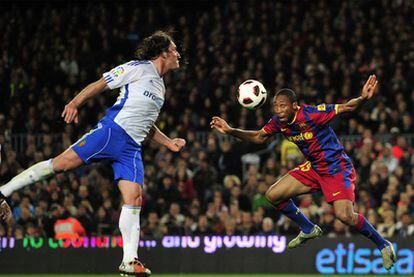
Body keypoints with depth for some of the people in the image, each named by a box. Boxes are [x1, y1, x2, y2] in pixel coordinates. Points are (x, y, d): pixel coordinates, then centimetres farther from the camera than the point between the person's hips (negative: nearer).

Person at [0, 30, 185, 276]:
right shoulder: (140, 68, 2)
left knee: (134, 198, -8)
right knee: (63, 163, -18)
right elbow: (101, 84, -4)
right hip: (112, 131, -7)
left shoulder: (160, 86, 27)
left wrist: (169, 142, 25)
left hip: (132, 147, 7)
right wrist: (75, 103, -17)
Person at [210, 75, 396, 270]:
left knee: (345, 216, -24)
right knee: (273, 195, 2)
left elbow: (347, 107, -25)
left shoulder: (311, 114, -25)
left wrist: (363, 98, -46)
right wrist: (230, 131, 3)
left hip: (337, 167, -7)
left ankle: (383, 245, -1)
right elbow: (259, 137, 14)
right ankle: (308, 230, 22)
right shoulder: (278, 122, -5)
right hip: (314, 168, 7)